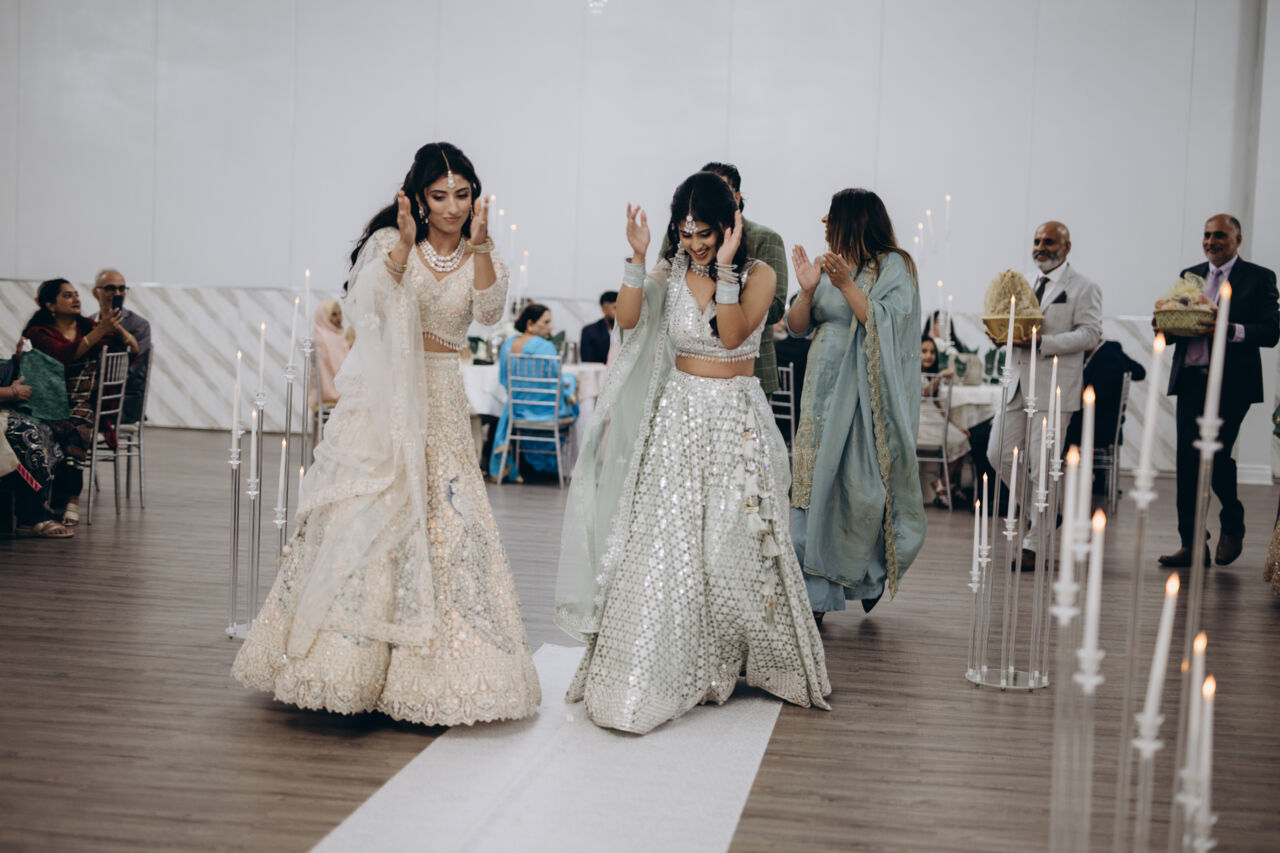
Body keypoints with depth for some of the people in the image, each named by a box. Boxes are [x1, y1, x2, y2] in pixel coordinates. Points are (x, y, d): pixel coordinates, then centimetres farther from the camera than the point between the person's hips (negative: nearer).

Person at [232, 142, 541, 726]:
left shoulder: (481, 255, 10)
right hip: (380, 399, -2)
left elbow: (488, 312, -11)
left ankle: (427, 672, 6)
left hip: (439, 404, 2)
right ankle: (341, 661, 2)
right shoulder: (388, 241, 3)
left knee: (444, 525, -4)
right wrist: (405, 244, -25)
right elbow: (367, 300, -15)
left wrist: (478, 245, -20)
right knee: (360, 521, -7)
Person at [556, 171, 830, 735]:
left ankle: (766, 662, 26)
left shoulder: (757, 275, -1)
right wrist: (636, 258, -19)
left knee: (737, 544, 3)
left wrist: (723, 267, -22)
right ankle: (652, 676, 4)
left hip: (736, 419, -1)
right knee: (663, 542, -4)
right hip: (677, 416, 1)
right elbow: (627, 319, -11)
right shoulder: (669, 273, 4)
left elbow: (732, 334, -17)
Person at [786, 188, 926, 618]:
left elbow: (885, 324, -17)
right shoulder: (827, 264, 12)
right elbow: (796, 326, 7)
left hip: (867, 396, -5)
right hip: (825, 393, 5)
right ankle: (814, 595, 8)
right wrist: (808, 290, -10)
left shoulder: (892, 267, -4)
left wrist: (846, 284, -22)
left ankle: (870, 575, 22)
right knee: (815, 486, 1)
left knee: (864, 488, -3)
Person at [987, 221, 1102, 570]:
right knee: (999, 454, 5)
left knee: (1042, 466, -5)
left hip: (1054, 386, -7)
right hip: (1019, 383, 7)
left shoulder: (1084, 288, -2)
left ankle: (1033, 545, 5)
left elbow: (1090, 334, -12)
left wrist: (1042, 342, -22)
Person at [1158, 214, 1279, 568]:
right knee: (1188, 460, 1)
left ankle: (1231, 524, 18)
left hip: (1231, 383, -5)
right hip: (1191, 379, 5)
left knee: (1215, 453, -11)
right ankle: (1193, 544, 8)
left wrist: (1231, 330, -23)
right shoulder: (1189, 275, 17)